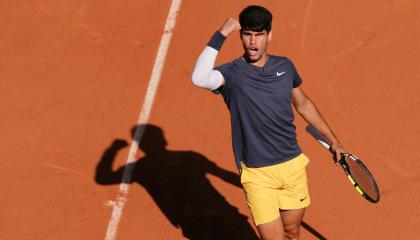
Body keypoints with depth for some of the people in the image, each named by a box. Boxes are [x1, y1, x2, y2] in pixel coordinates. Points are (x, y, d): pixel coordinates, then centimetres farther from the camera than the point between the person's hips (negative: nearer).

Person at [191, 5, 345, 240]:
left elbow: (303, 104, 20)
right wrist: (220, 36, -31)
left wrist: (333, 140, 24)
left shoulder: (285, 66, 4)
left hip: (294, 165, 5)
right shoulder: (232, 73, -11)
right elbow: (200, 78, -34)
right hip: (258, 175, -4)